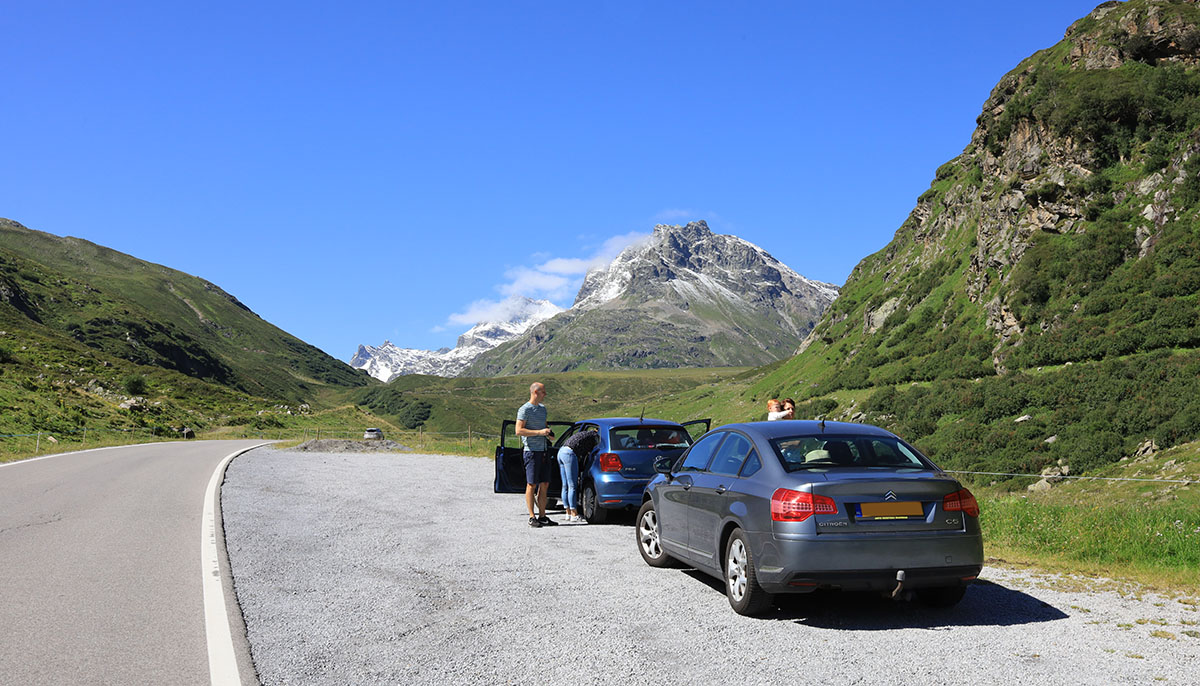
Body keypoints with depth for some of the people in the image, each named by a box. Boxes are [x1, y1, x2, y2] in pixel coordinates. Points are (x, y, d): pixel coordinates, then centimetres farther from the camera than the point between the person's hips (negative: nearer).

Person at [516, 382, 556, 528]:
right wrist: (539, 432, -19)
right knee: (531, 485, -3)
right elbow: (519, 430, -15)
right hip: (532, 451, -8)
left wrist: (549, 433, 7)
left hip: (544, 450, 8)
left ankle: (542, 516, 14)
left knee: (544, 484, 8)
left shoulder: (543, 408, 16)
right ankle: (532, 517, 1)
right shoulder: (524, 409, -8)